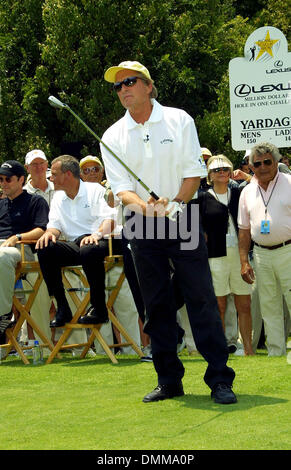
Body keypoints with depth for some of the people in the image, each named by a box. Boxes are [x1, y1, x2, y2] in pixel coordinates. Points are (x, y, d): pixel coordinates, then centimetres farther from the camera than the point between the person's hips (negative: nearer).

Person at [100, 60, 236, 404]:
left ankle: (219, 378, -7)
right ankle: (169, 380, 13)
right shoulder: (112, 137, 6)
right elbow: (121, 187, -1)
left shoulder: (179, 120, 3)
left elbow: (194, 170, -1)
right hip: (141, 225, 2)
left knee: (201, 297, -8)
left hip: (182, 219, -2)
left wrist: (175, 203, -16)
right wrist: (144, 206, -22)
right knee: (156, 304, 5)